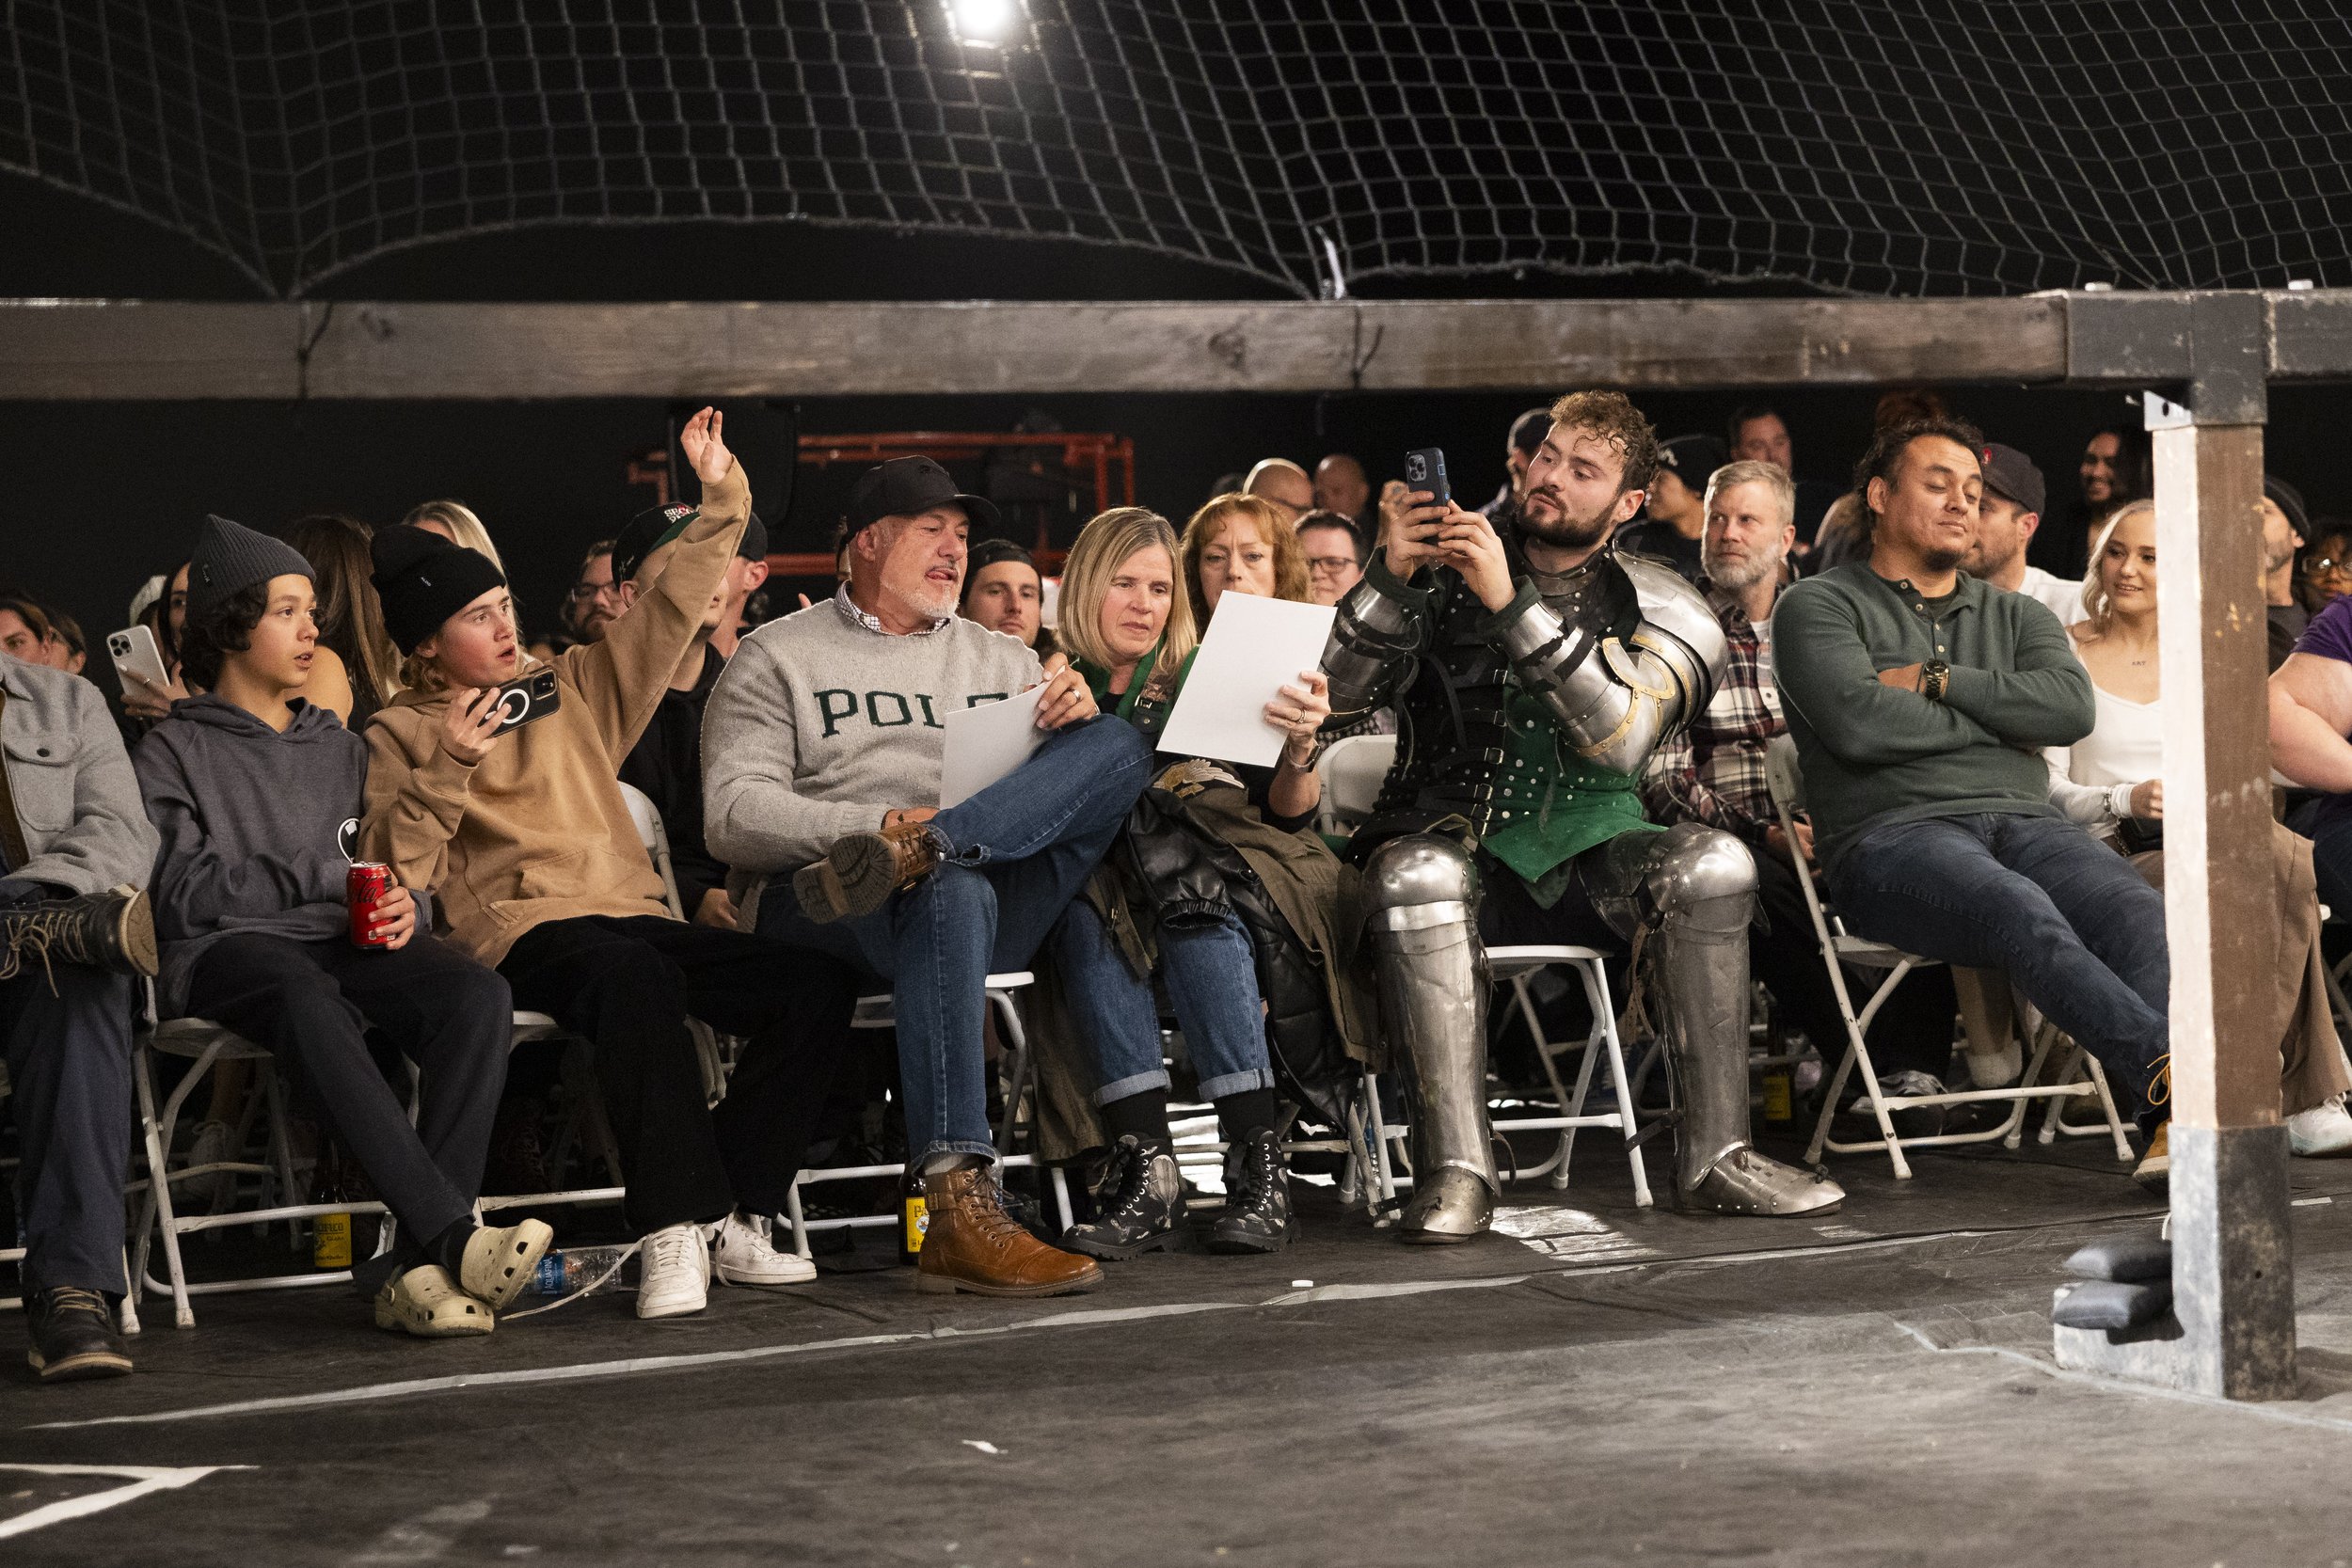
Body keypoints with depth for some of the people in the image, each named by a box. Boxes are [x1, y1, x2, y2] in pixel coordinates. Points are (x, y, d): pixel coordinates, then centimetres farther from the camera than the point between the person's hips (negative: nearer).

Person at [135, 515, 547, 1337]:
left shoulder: (338, 746, 28)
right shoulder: (175, 751, 12)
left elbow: (393, 872, 25)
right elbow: (180, 891, -3)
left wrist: (403, 908, 0)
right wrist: (324, 876, -2)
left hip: (346, 944, 4)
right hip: (228, 953, -4)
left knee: (477, 993, -29)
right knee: (308, 1001, -41)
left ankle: (413, 1266, -37)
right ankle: (454, 1235, -50)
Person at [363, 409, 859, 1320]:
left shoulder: (569, 692, 26)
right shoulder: (397, 734, 12)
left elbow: (670, 616, 26)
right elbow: (394, 871, -1)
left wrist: (719, 500, 17)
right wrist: (446, 768, -12)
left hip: (640, 914, 6)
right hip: (526, 932, -6)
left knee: (815, 987, -19)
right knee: (632, 975, -42)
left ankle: (734, 1217, -17)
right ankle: (674, 1233, -41)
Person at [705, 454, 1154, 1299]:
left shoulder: (1002, 660, 30)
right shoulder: (776, 659, 14)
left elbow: (1074, 786, 22)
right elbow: (733, 815, -1)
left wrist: (1081, 726, -2)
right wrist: (881, 824, -15)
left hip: (1005, 894, 4)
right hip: (823, 904, -4)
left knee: (1120, 746, -18)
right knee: (952, 896, -41)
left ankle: (924, 854, -39)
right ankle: (960, 1219, -50)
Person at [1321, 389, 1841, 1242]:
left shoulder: (1659, 609, 7)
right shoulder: (1447, 573, 10)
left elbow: (1621, 737, -15)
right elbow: (1337, 696, -1)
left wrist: (1514, 604, -23)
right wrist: (1390, 578, -16)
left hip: (1585, 855, 1)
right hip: (1456, 841, -1)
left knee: (1713, 863, -28)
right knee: (1417, 875, -36)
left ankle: (1714, 1151, -24)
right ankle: (1456, 1166, -36)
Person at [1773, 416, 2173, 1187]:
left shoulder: (2014, 616, 27)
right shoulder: (1818, 607, 13)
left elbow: (2071, 707, 6)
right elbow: (1859, 723, -8)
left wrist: (1936, 682, 0)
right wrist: (2001, 716, 5)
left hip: (2025, 820, 5)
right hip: (1892, 831, -5)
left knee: (2139, 911, -29)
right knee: (2022, 912, -38)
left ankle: (2165, 1113, -50)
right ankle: (2180, 1083, -51)